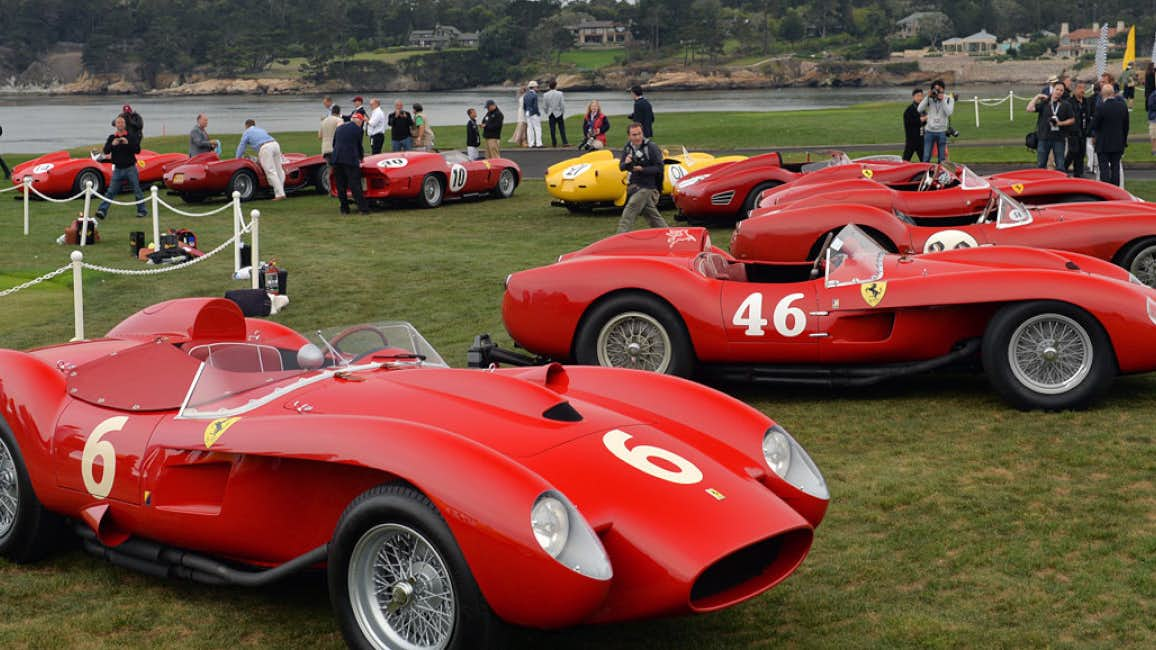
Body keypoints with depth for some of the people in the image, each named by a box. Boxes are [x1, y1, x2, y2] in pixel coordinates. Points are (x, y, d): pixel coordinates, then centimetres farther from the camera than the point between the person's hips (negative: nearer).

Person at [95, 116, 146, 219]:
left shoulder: (131, 136, 0)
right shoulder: (112, 137, 6)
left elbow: (138, 150, -9)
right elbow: (106, 151, -3)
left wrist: (128, 143, -24)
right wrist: (112, 144, -23)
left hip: (130, 168, -2)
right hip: (118, 169, 2)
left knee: (137, 191, 4)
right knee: (111, 191, -2)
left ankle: (141, 211, 14)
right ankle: (102, 210, -6)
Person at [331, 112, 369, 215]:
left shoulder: (339, 128, 17)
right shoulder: (358, 129, 2)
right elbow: (359, 145, 10)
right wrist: (361, 156, 29)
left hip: (336, 159, 5)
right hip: (350, 160, -5)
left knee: (340, 186, 11)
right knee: (355, 185, -5)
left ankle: (344, 208, 12)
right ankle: (363, 208, -9)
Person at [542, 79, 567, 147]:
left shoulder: (545, 95, -5)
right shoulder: (560, 94, -11)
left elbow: (544, 107, 0)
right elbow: (562, 105, -9)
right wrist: (563, 113, 3)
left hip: (551, 114, 2)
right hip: (559, 113, -2)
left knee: (552, 129, 6)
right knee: (562, 129, 3)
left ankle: (554, 143, 7)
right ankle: (564, 142, 0)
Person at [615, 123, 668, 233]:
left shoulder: (651, 147, -14)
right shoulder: (628, 147, 4)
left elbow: (659, 168, -14)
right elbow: (621, 167, 4)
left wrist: (642, 169, -24)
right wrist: (626, 163, -19)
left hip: (646, 187, -7)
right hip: (634, 185, 7)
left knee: (628, 213, -14)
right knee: (652, 214, 17)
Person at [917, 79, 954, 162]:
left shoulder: (949, 99, 3)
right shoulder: (929, 99, 4)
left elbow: (949, 112, -12)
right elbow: (920, 109, -8)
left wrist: (942, 100, -15)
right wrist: (927, 97, -12)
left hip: (942, 131, 0)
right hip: (929, 131, 0)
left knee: (942, 158, 4)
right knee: (926, 157, -2)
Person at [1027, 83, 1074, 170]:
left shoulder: (1066, 105, 6)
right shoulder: (1044, 103, 6)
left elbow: (1072, 120, 7)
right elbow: (1029, 109, -6)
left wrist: (1061, 123, -8)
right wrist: (1037, 97, -5)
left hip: (1059, 138, 0)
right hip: (1044, 138, 0)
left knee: (1060, 165, 3)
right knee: (1041, 165, 6)